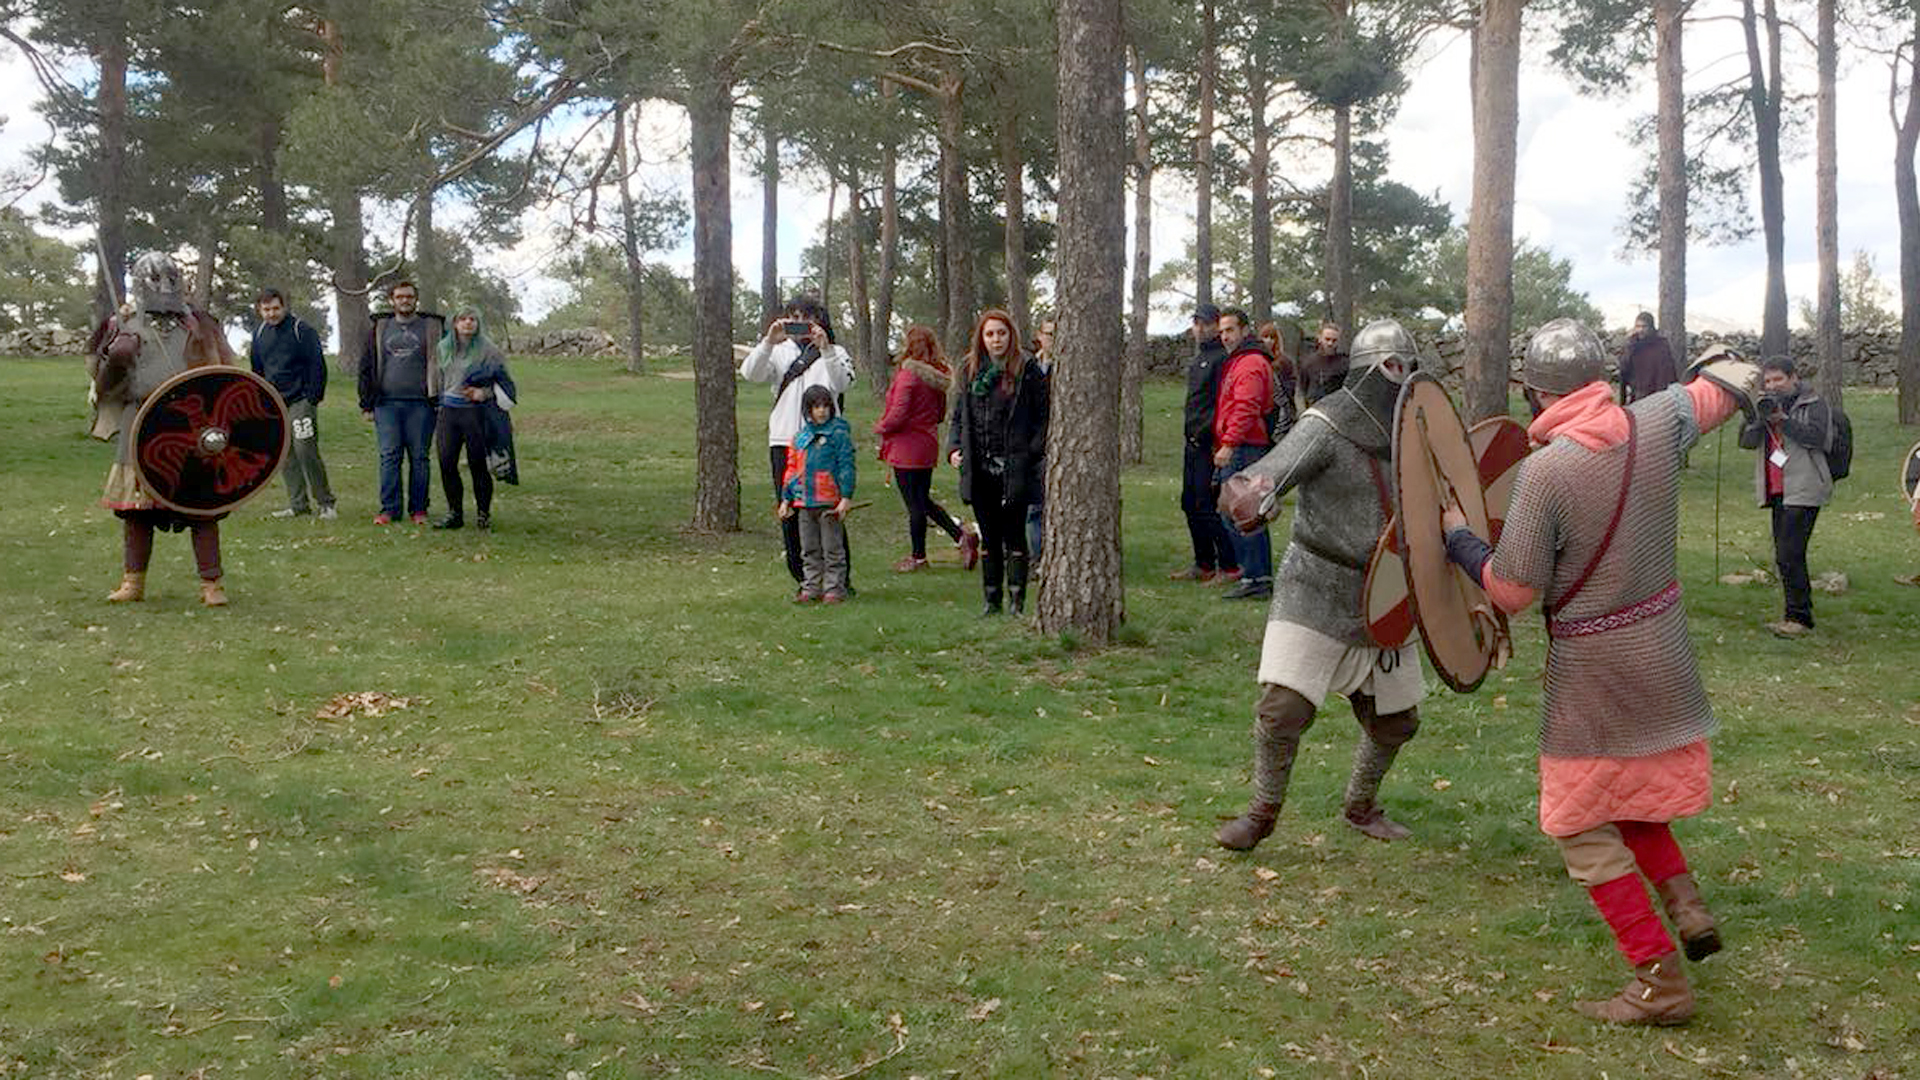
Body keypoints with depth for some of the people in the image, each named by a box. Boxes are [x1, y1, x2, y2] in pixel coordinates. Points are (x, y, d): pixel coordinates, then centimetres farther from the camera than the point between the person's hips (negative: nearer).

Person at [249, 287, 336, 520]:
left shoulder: (302, 331, -8)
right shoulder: (259, 334, 11)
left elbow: (317, 366, -7)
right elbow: (257, 369, 23)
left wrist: (313, 399, -11)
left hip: (300, 402, -6)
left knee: (305, 450, -12)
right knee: (285, 456, 6)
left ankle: (326, 502, -4)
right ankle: (298, 504, 12)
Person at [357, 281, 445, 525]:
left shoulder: (433, 327, 7)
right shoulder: (379, 329, 14)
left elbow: (443, 365, 7)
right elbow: (366, 368, 16)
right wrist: (366, 404, 10)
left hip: (420, 404, -2)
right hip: (386, 403, 2)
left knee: (419, 457, 1)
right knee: (389, 456, -2)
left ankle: (418, 508, 8)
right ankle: (389, 508, 1)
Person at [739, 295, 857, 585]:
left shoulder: (834, 353, 10)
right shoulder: (778, 352, 14)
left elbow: (842, 383, -10)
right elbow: (750, 373, -4)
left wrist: (825, 348, -23)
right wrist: (769, 342, -18)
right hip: (784, 440, 2)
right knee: (790, 513, 5)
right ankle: (804, 580, 14)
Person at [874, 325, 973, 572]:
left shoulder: (908, 374, -18)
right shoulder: (937, 376, 6)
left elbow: (897, 415, -20)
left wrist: (879, 427, -2)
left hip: (907, 448, -8)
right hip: (928, 445, 8)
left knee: (915, 504, 3)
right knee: (923, 501, 19)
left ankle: (918, 556, 13)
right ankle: (962, 535, 10)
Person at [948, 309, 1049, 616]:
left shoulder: (1026, 370, -3)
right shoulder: (969, 370, 11)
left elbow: (1044, 415, -3)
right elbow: (959, 416, 17)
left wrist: (1033, 454, -13)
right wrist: (954, 448, 1)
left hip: (1014, 469, -4)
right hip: (979, 469, 4)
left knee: (1014, 536, -1)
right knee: (989, 536, 10)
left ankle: (1018, 599, 4)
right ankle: (992, 598, 17)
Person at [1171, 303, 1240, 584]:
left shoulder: (1222, 358, -12)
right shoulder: (1197, 358, 19)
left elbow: (1224, 403, -19)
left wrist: (1206, 432, -22)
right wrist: (1192, 435, 17)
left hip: (1210, 444, -10)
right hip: (1193, 442, 10)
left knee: (1207, 505, -10)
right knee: (1190, 504, 13)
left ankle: (1230, 567, -3)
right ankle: (1204, 565, 22)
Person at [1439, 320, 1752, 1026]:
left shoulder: (1545, 470, -22)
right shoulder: (1655, 425, -6)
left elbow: (1512, 591, -16)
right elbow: (1727, 387, 16)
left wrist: (1457, 536, 0)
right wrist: (1722, 360, 39)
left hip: (1592, 672, -7)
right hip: (1664, 651, 7)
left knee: (1582, 823, 5)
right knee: (1629, 784, 28)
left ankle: (1660, 980, 4)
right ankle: (1684, 900, 15)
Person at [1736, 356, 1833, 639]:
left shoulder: (1815, 404, 0)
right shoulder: (1765, 405, 17)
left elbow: (1815, 437, -16)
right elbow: (1746, 441, 5)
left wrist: (1782, 419, -21)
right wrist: (1761, 417, -12)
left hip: (1804, 490, -7)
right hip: (1778, 492, 7)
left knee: (1789, 555, -15)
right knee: (1785, 556, 12)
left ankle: (1799, 618, -11)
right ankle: (1799, 613, 21)